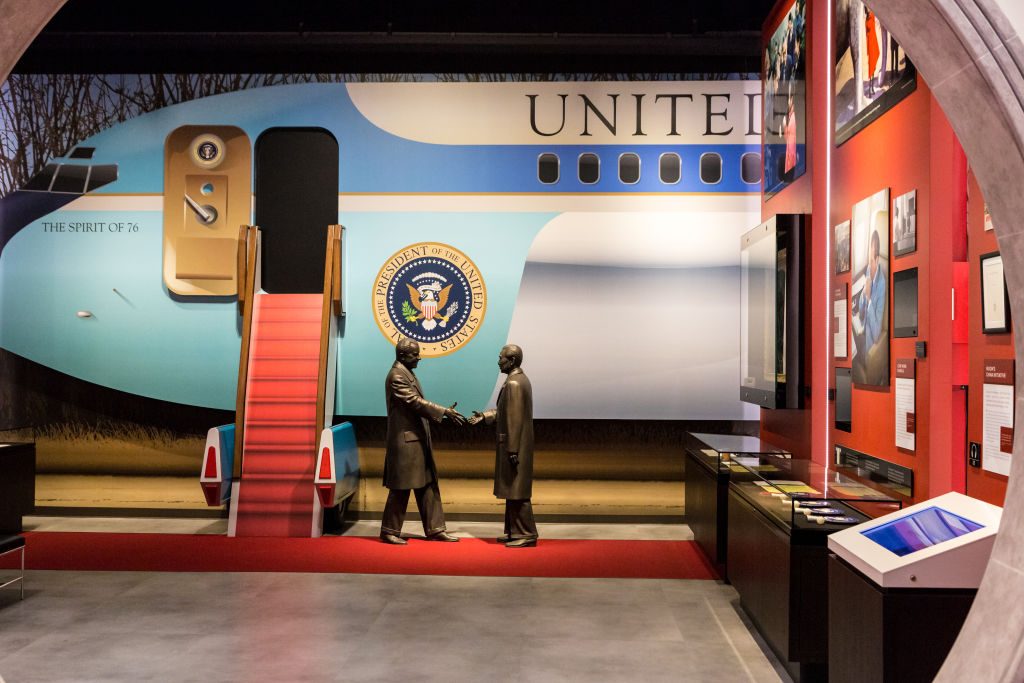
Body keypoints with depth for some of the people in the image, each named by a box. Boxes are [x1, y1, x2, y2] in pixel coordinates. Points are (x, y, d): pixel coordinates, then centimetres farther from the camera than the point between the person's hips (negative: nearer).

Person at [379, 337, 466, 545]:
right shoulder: (397, 375, -16)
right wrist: (444, 412, -19)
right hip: (405, 440, -10)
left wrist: (443, 412, 8)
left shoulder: (408, 373, 15)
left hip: (418, 440, 10)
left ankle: (435, 529, 17)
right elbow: (415, 402, -21)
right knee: (401, 488, -1)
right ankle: (389, 531, 10)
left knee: (428, 485, 11)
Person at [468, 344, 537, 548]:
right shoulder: (520, 379, 13)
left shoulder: (514, 383, -18)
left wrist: (512, 451, -21)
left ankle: (527, 534, 2)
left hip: (515, 446, -10)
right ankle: (514, 531, 22)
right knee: (513, 491, 15)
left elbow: (515, 419, -21)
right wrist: (485, 416, 11)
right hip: (516, 445, 10)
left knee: (517, 492, -4)